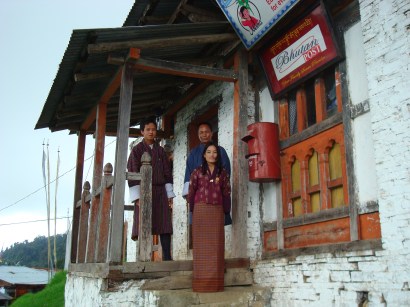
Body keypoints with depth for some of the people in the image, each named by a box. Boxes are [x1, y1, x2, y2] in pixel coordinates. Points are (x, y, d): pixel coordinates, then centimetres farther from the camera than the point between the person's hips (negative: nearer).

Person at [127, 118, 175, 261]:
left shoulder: (160, 151, 15)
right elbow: (132, 173, -3)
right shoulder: (137, 150, 4)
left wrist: (170, 194, 4)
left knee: (165, 225, -3)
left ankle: (167, 257, -2)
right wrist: (137, 196, -12)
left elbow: (167, 173, 13)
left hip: (160, 192, 3)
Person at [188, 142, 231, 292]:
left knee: (216, 244, 0)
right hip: (201, 210, -1)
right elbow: (191, 191, 4)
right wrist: (193, 209, 2)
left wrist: (226, 210, 2)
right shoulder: (197, 171, 6)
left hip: (217, 211, 2)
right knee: (201, 244, -1)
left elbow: (226, 193, 9)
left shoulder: (223, 172, 11)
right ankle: (201, 282, 2)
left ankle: (215, 282, 4)